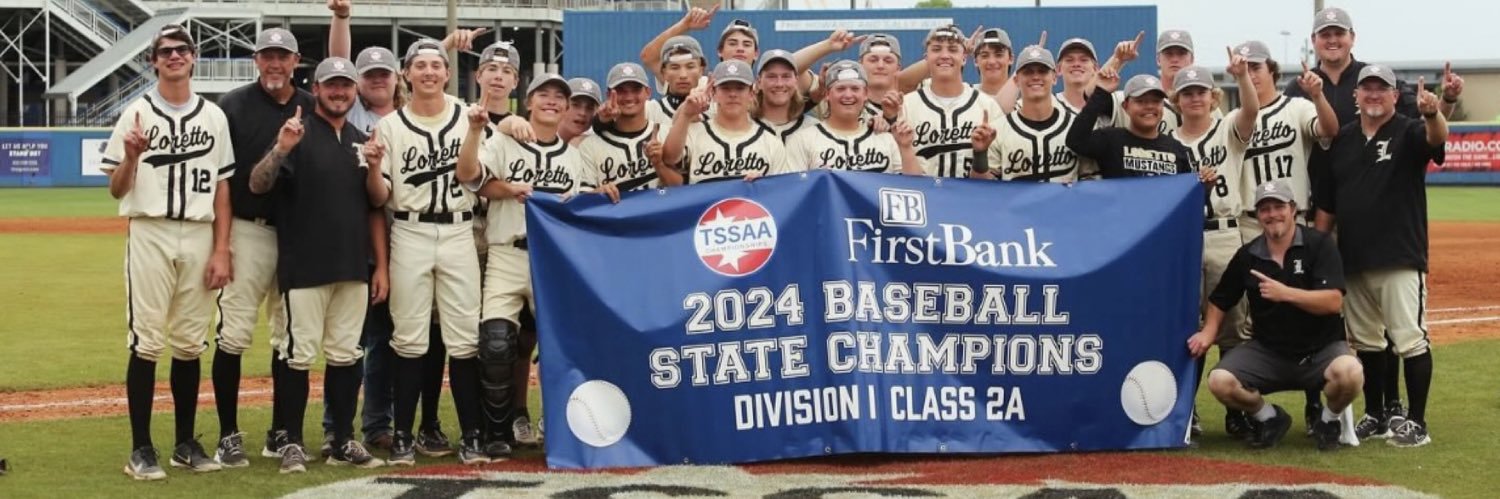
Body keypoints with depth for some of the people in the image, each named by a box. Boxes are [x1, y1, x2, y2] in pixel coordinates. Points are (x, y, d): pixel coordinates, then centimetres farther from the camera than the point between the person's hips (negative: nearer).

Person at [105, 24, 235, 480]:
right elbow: (116, 190, 1)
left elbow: (222, 187, 8)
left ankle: (186, 444, 17)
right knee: (146, 343, -4)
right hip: (149, 235, -3)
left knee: (190, 344, 8)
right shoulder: (136, 114, 1)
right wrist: (131, 157, -19)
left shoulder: (214, 116, 9)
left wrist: (221, 251, 1)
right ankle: (141, 449, 1)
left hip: (199, 237, 3)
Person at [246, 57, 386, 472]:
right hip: (305, 267, -5)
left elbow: (375, 209, 15)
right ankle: (292, 444, 4)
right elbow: (257, 185, -14)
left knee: (346, 356, 9)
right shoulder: (298, 135, -2)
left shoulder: (362, 142, 14)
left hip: (353, 268, 5)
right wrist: (280, 149, -30)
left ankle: (344, 442, 16)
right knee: (299, 355, -4)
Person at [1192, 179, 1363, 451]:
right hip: (1268, 351, 3)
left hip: (1322, 348, -3)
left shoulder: (1318, 245, -8)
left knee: (1349, 372, -36)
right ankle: (1270, 418, 10)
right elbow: (1220, 300, 15)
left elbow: (1333, 301, -18)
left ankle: (1328, 420, 1)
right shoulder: (1248, 255, 3)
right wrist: (1209, 332, -3)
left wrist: (1286, 293, -28)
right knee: (1219, 381, -22)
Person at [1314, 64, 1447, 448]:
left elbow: (1437, 138, -27)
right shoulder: (1343, 139, 12)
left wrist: (1432, 114, -49)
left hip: (1400, 259, -6)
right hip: (1352, 260, 6)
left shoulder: (1409, 133, -2)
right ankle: (1374, 416, 23)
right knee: (1365, 342, 13)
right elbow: (1326, 203, 14)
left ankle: (1416, 423, 0)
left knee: (1410, 339, -6)